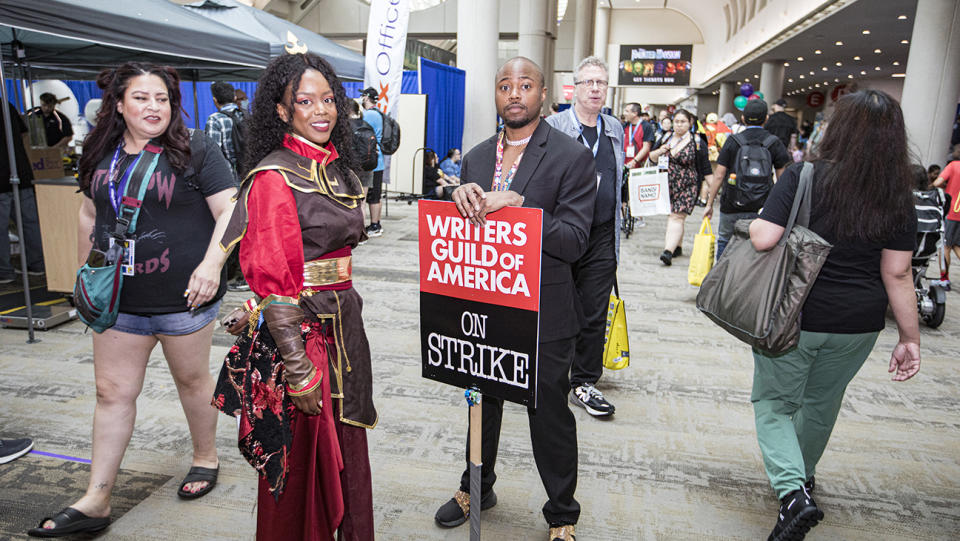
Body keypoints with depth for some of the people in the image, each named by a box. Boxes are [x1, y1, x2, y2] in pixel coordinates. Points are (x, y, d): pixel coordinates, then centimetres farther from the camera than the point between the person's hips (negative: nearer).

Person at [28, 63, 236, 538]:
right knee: (112, 392, 9)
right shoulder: (101, 154, 8)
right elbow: (90, 216, 19)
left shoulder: (195, 150, -8)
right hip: (119, 298, 5)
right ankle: (96, 502, 19)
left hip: (182, 297, -5)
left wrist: (212, 264, -24)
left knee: (191, 379, 11)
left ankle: (206, 457, 35)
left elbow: (229, 210, -13)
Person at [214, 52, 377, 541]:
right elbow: (273, 283, -18)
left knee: (345, 452, 20)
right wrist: (298, 370, -19)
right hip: (299, 332, -8)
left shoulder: (337, 168, 10)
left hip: (343, 326, 8)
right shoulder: (275, 176, -14)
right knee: (302, 460, 9)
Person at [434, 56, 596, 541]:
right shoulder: (476, 156, 6)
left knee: (549, 415, 10)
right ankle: (477, 487, 48)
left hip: (543, 314, -5)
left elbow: (574, 241, -18)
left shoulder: (572, 158, -11)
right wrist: (464, 199, -17)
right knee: (482, 401, 23)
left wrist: (516, 207, -29)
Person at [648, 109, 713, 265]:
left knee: (677, 217, -15)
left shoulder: (697, 142, -2)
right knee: (670, 216, 8)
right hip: (667, 184, 5)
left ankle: (668, 251, -26)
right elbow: (652, 157, 15)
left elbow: (706, 169, 0)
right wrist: (659, 152, -7)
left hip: (687, 187, -5)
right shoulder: (666, 138, 10)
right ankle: (677, 247, 23)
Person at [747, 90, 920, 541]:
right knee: (822, 402, 24)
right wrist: (910, 337, 4)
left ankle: (793, 491, -7)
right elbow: (897, 274, -4)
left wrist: (754, 223, 2)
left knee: (775, 402, 11)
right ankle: (804, 475, 46)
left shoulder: (804, 176, -14)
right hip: (858, 324, 4)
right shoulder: (899, 197, -3)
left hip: (793, 315, -4)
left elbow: (764, 239, -21)